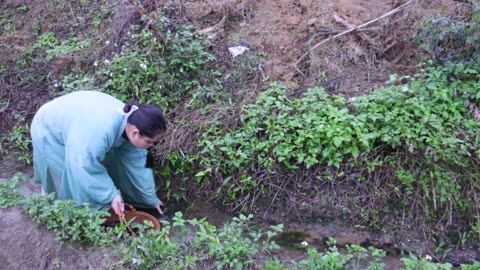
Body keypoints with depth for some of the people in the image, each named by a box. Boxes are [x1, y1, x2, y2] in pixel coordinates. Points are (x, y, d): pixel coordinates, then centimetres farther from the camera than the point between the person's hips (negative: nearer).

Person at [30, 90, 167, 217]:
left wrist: (151, 198, 0)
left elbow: (136, 165, -7)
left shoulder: (131, 121, -18)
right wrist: (110, 195, -33)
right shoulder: (100, 131, -45)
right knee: (78, 183, -7)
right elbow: (85, 169, -39)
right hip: (50, 132, -7)